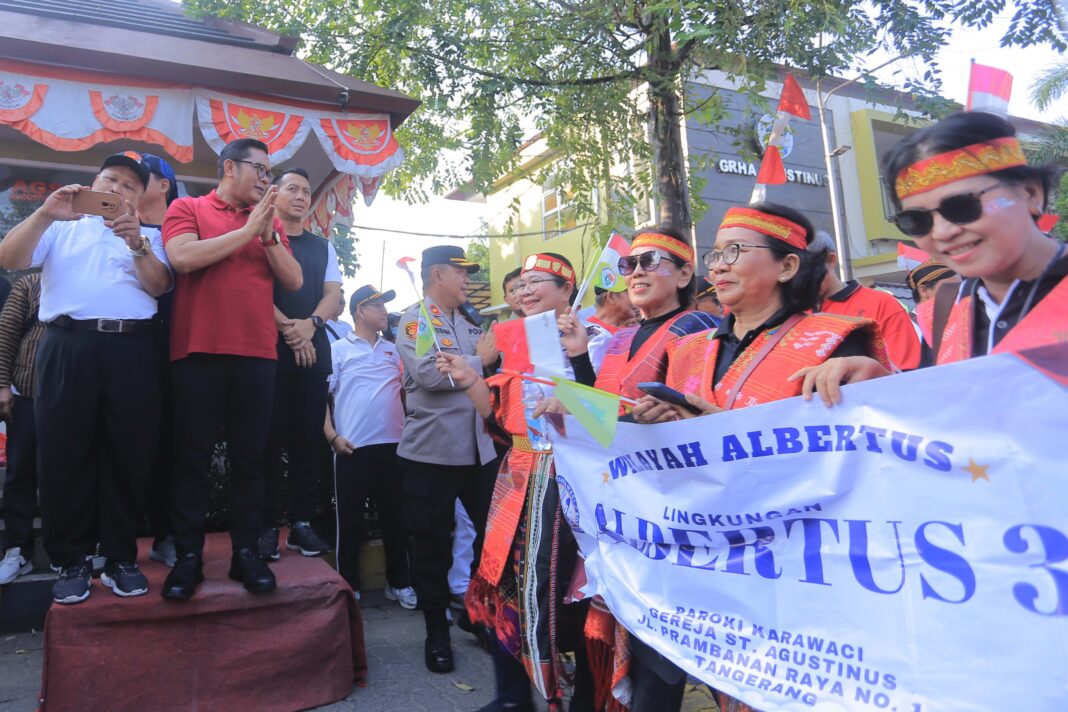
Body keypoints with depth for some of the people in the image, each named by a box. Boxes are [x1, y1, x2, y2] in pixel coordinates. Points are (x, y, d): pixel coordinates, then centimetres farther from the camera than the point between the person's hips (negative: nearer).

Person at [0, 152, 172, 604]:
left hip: (132, 350, 0)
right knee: (64, 456, 1)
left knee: (128, 457, 2)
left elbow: (159, 286, 4)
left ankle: (121, 558, 12)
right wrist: (45, 214, -7)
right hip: (67, 348, 0)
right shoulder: (61, 227, 19)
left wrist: (137, 244, -12)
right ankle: (71, 562, 12)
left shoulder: (147, 235, 19)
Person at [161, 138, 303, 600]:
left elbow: (294, 282, 8)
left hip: (257, 353, 3)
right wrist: (247, 230, -7)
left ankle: (246, 552, 13)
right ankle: (188, 557, 11)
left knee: (249, 457, 5)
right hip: (198, 351, -3)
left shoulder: (269, 222, 16)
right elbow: (183, 257, -12)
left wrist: (268, 234, -5)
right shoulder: (187, 209, 7)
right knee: (193, 457, 2)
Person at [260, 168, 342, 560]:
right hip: (270, 349, -3)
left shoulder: (323, 247, 18)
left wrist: (310, 324, -12)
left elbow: (334, 294, 7)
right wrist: (288, 328, -15)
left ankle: (302, 522, 10)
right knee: (269, 438, -2)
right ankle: (267, 525, 5)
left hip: (314, 350, 4)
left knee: (309, 438, 3)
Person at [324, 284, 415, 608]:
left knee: (395, 516, 10)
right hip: (353, 447, -3)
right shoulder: (338, 349, 3)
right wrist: (332, 436, -11)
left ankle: (399, 583, 22)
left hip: (393, 444, 4)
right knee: (350, 520, 6)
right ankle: (349, 586, 19)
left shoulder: (392, 350, 15)